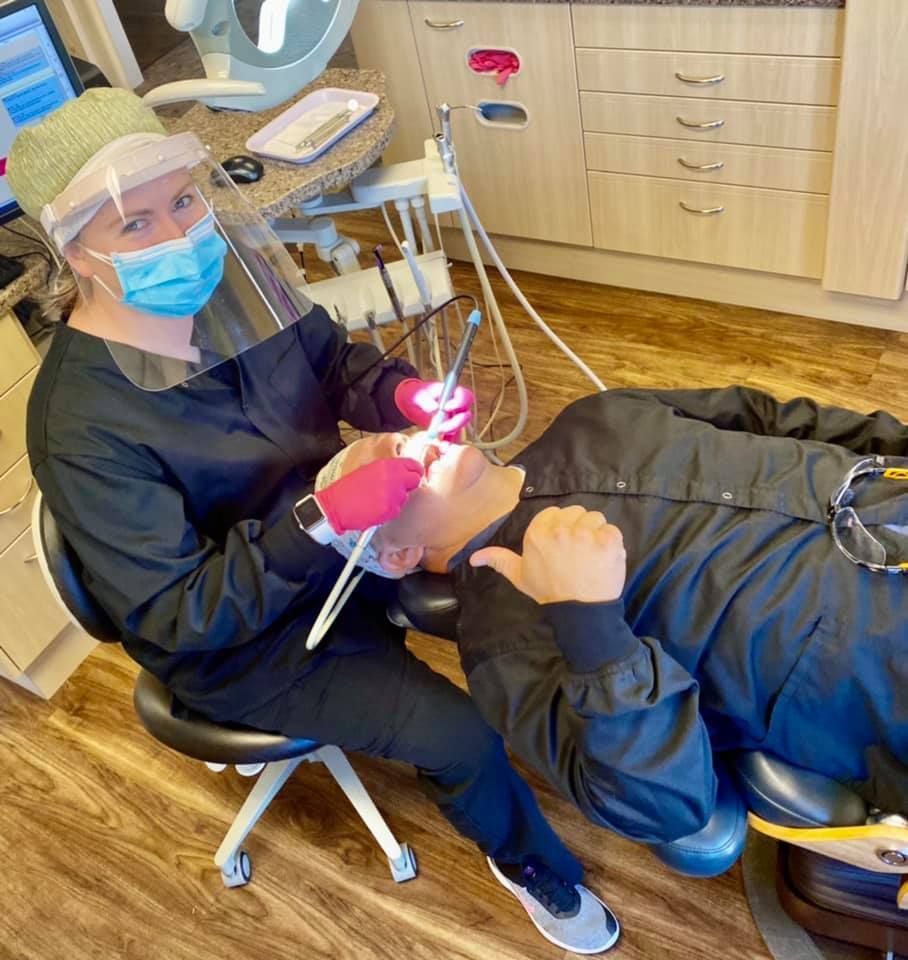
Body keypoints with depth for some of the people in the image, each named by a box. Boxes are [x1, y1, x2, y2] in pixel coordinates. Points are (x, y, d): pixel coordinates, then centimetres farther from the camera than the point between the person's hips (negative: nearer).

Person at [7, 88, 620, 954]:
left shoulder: (236, 270, -15)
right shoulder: (81, 427, -30)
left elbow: (334, 362, 2)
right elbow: (176, 616, -27)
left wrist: (399, 393, -21)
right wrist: (321, 521, -39)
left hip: (343, 520, 6)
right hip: (240, 638, -5)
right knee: (458, 735, -13)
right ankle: (531, 866, 22)